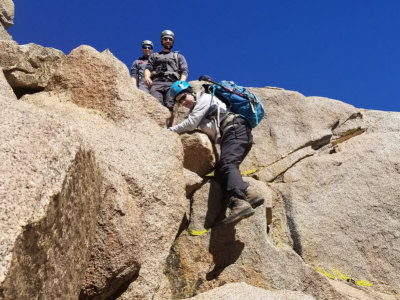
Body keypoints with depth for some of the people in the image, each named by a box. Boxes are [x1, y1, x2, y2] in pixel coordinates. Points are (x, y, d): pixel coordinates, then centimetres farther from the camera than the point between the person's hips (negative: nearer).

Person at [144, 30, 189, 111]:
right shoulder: (154, 56, 34)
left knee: (170, 106, -27)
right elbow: (148, 68, 19)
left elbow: (185, 71, 16)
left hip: (172, 84, 0)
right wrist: (147, 77, -6)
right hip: (156, 83, 0)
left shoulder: (179, 57, 31)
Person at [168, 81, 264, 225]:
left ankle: (239, 203, -48)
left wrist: (171, 130, 8)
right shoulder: (195, 110, 33)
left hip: (236, 129, -9)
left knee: (227, 164, -29)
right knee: (220, 171, -7)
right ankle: (248, 192, -26)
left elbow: (190, 123, -2)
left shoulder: (204, 98, 6)